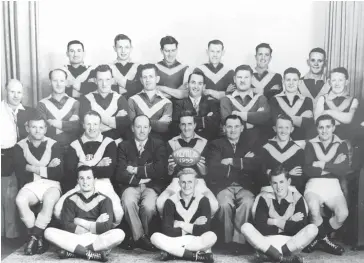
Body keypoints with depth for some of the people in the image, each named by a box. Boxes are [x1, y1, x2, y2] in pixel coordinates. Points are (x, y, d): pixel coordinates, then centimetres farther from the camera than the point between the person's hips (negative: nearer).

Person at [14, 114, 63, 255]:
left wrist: (34, 169, -6)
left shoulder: (54, 145, 4)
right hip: (30, 185, 1)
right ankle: (38, 237, -18)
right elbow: (20, 172, -4)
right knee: (20, 200, -31)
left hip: (51, 184, -1)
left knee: (49, 200, -34)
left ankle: (34, 236, -19)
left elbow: (59, 173, -2)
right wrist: (47, 168, -7)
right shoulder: (20, 146, 7)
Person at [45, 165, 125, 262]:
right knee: (48, 232, -23)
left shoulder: (104, 200, 4)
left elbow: (106, 227, -9)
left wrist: (81, 222, -5)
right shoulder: (70, 200, 9)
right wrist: (95, 226, -8)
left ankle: (74, 252, -23)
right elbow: (66, 225, -5)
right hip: (74, 238, 1)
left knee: (119, 234, -30)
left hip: (98, 239, -1)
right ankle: (93, 254, -28)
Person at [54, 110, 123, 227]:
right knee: (58, 210, -24)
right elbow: (70, 171, -3)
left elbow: (109, 171, -8)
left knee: (117, 212, -29)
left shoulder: (108, 143, 6)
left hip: (103, 185, -1)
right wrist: (98, 165, -7)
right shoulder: (75, 145, 11)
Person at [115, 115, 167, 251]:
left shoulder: (158, 145, 7)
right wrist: (138, 179, -10)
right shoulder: (124, 146, 10)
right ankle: (140, 237, -14)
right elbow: (120, 174, 0)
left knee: (148, 206, -32)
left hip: (152, 186, 0)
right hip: (131, 186, 1)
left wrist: (137, 170, -6)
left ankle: (137, 237, -3)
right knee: (127, 202, -34)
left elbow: (161, 170, -8)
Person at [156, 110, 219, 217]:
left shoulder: (203, 143, 7)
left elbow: (205, 173, 6)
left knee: (214, 204, -29)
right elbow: (169, 173, 9)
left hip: (198, 182, 0)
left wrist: (200, 166, -18)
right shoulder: (172, 143, 9)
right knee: (160, 202, -29)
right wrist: (171, 167, -15)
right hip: (177, 181, 1)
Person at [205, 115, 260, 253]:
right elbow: (214, 170, -8)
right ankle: (228, 239, -11)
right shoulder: (216, 145, 10)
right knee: (225, 204, -32)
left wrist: (232, 161, -8)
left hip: (244, 186, 1)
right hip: (222, 185, -1)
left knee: (248, 202, -31)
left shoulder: (249, 145, 16)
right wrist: (242, 164, -4)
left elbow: (255, 164, -5)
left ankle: (238, 239, -19)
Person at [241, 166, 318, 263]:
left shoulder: (297, 198, -1)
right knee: (245, 227, -25)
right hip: (267, 242, 0)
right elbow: (259, 227, -14)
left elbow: (301, 227, -12)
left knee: (313, 229, -25)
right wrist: (289, 222, -13)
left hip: (291, 242, 0)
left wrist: (276, 222, -10)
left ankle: (271, 255, -23)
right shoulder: (264, 197, -3)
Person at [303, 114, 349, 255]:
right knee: (314, 210, -34)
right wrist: (333, 167, -7)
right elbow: (307, 170, -6)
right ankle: (324, 239, -2)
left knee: (343, 214, -27)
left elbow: (343, 170, -5)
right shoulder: (311, 144, 8)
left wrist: (322, 165, -9)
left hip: (333, 185, 2)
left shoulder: (341, 145, 11)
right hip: (314, 184, -1)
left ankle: (319, 238, 2)